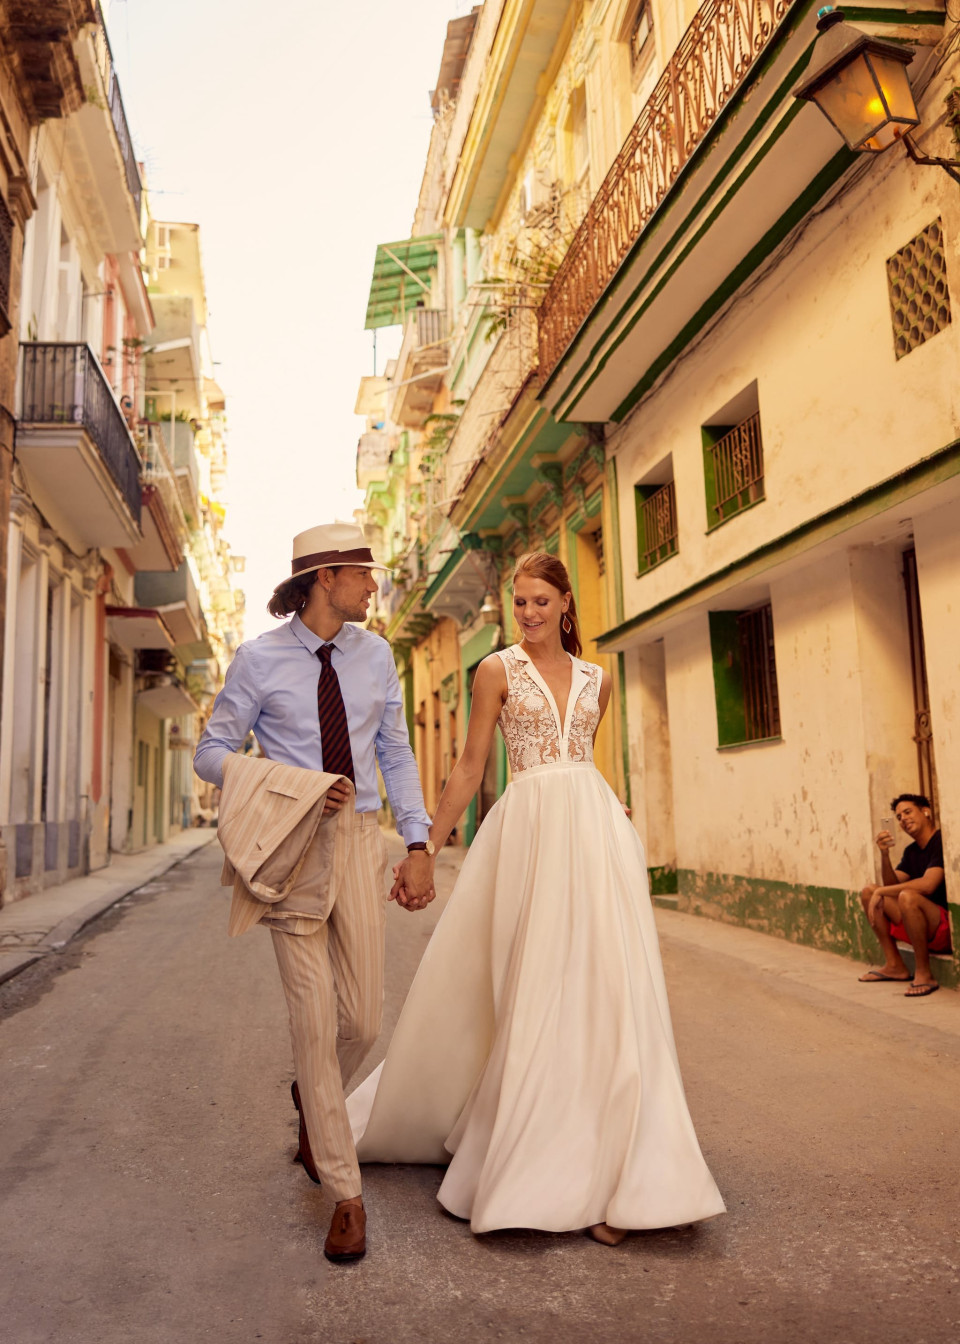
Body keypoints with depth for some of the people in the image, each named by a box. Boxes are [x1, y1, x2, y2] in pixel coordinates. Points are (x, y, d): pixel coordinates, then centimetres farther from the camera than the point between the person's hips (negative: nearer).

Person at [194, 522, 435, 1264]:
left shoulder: (374, 654, 5)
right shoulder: (259, 659, -5)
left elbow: (396, 753, 9)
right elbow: (212, 753, -1)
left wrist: (417, 846, 2)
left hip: (359, 840, 3)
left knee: (363, 1020, 4)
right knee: (314, 1020, -2)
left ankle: (312, 1101, 40)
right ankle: (346, 1193, 15)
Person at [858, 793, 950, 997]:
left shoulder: (941, 842, -13)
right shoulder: (911, 851, 14)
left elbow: (928, 885, -26)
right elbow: (892, 885, 9)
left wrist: (881, 892, -19)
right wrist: (884, 855, -8)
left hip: (947, 926, -9)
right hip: (924, 928, 9)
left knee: (907, 896, -35)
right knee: (869, 891, 5)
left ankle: (924, 974, -21)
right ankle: (895, 965, 3)